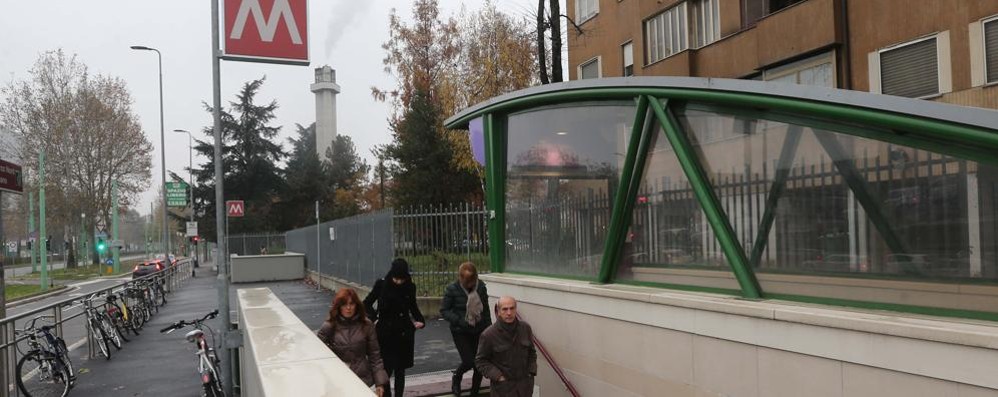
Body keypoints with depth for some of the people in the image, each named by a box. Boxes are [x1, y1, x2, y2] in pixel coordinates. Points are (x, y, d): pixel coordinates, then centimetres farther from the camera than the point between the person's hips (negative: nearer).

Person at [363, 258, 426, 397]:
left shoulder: (410, 287, -2)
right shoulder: (381, 285, -8)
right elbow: (367, 303, 4)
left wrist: (420, 320, -3)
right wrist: (374, 318, -11)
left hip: (404, 333, 2)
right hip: (385, 333, -2)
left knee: (400, 370, 10)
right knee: (387, 370, -6)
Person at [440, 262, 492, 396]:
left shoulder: (481, 286, -4)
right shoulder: (452, 289, -14)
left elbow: (486, 308, 8)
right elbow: (444, 310, -8)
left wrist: (489, 327, 9)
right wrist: (459, 321, -20)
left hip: (479, 330, 3)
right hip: (461, 332, -3)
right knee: (468, 361, -10)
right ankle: (456, 378, 25)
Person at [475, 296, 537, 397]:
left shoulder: (525, 328, 0)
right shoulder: (489, 335, -13)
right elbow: (480, 361, -5)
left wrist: (531, 372, 3)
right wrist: (498, 376, -13)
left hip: (525, 385, 4)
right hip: (503, 385, -4)